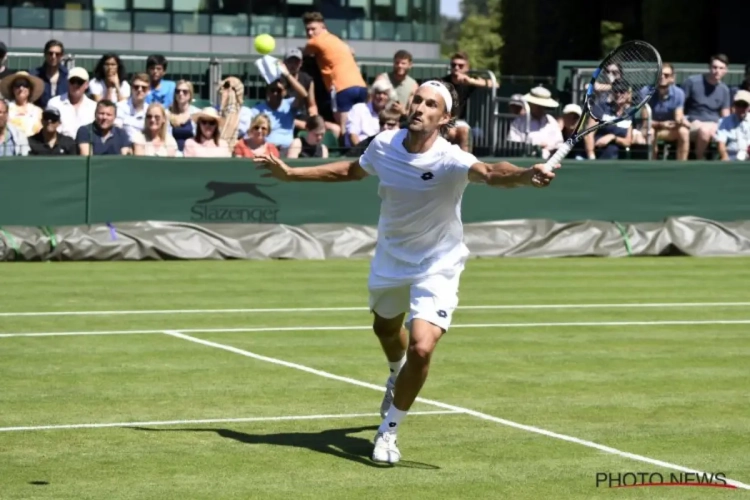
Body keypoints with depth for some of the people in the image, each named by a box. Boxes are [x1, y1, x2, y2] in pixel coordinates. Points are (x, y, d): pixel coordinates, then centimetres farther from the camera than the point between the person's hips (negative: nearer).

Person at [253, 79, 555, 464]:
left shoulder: (449, 160, -30)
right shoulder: (385, 144, -14)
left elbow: (490, 173, -52)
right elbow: (352, 170, 9)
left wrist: (525, 175, -74)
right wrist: (292, 174, 15)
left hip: (436, 268, -5)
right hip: (390, 260, 5)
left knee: (421, 349, -22)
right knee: (385, 328, 29)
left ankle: (388, 431, 2)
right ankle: (398, 375, 66)